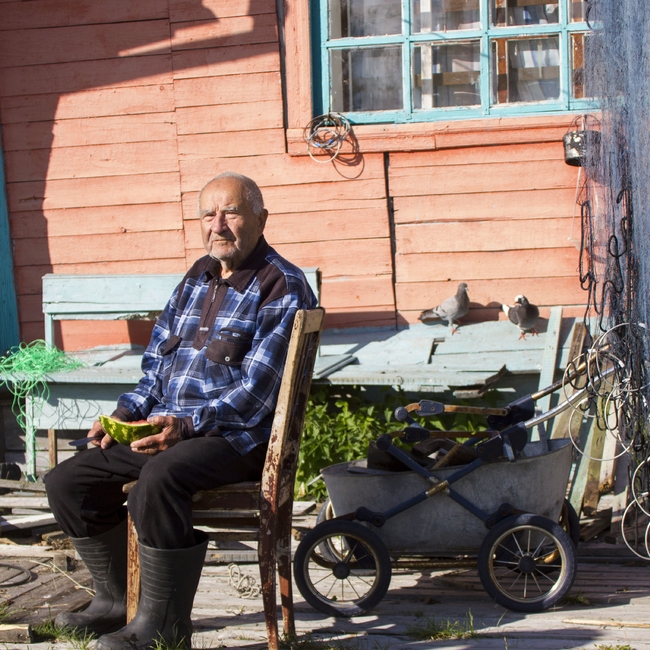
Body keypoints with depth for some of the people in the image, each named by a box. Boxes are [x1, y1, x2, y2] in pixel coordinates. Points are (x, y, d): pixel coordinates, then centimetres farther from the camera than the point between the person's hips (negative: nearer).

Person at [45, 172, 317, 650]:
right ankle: (117, 598, 16)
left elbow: (256, 391, -17)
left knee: (157, 480, -37)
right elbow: (157, 360, 22)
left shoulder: (282, 288, -8)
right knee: (67, 482, 1)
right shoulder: (197, 279, 16)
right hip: (162, 429, 9)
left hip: (236, 437, -8)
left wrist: (187, 425, -25)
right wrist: (126, 413, 5)